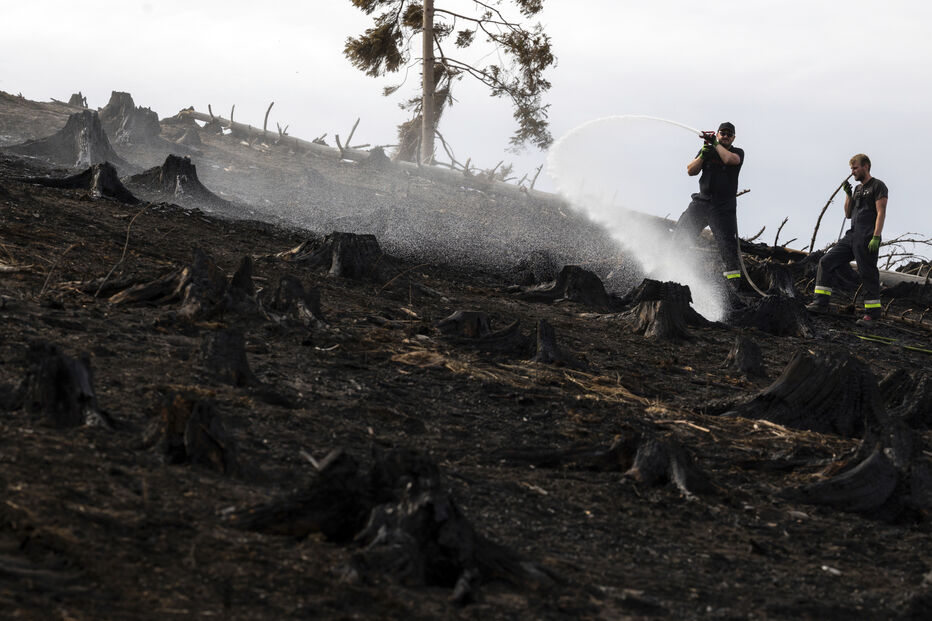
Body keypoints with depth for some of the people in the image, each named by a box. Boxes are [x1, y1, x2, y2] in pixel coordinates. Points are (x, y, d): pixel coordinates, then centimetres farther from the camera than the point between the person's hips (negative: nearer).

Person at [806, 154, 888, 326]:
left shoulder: (878, 186, -2)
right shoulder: (858, 189, 23)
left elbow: (881, 213, -11)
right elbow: (848, 214, 23)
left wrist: (876, 237, -20)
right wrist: (848, 194, 9)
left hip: (867, 239, -8)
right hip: (852, 236, 9)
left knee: (868, 274, -7)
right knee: (827, 262, 1)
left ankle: (872, 313, -2)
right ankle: (820, 303, 0)